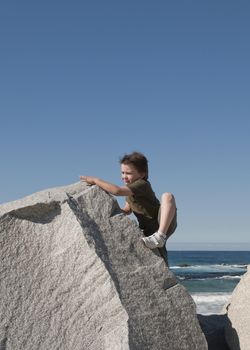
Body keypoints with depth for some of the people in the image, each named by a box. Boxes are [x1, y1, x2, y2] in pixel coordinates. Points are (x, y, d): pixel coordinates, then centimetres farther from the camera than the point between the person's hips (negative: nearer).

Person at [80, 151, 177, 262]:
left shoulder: (142, 185, -17)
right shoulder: (131, 188, 11)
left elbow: (117, 191, -31)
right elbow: (127, 210, 23)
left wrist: (95, 180, -21)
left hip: (164, 227, -10)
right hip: (147, 233, 10)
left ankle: (160, 236, -43)